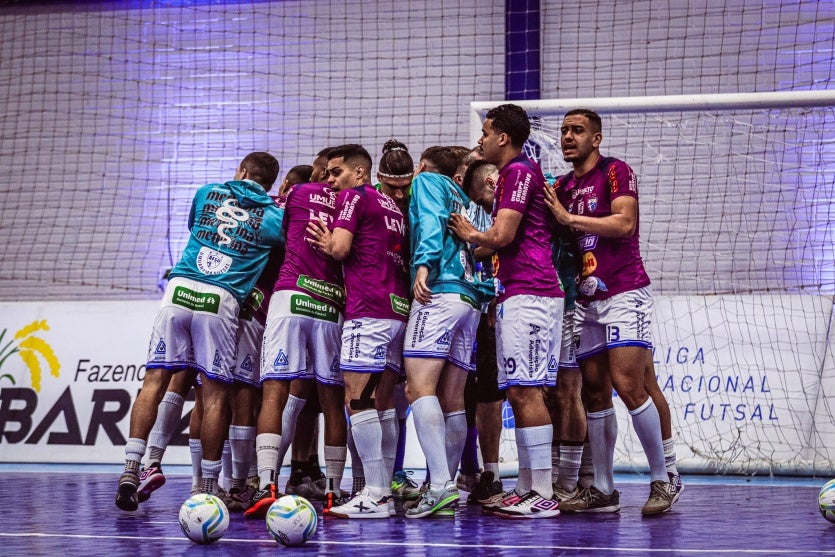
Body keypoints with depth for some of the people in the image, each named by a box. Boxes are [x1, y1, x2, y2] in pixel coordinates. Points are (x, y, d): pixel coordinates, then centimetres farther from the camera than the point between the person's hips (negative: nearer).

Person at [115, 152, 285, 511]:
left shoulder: (207, 193, 18)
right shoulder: (274, 216, 10)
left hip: (180, 289, 2)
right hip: (221, 300, -2)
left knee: (155, 381, 2)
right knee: (215, 394, 3)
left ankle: (131, 470, -5)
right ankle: (209, 485, 8)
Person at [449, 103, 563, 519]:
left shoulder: (519, 171, -8)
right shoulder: (514, 174, 23)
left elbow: (501, 236, -15)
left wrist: (469, 235, 3)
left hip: (529, 295, -10)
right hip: (516, 297, 10)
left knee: (526, 391, -12)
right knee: (517, 393, 10)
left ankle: (543, 495, -12)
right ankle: (527, 489, 13)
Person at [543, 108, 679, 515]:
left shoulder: (615, 171, -4)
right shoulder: (563, 186, 17)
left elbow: (625, 223, -18)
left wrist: (568, 218, -16)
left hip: (624, 293, -7)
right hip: (587, 299, 7)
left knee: (627, 385, -15)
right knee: (594, 393, 5)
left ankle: (662, 481, -4)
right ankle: (602, 489, 9)